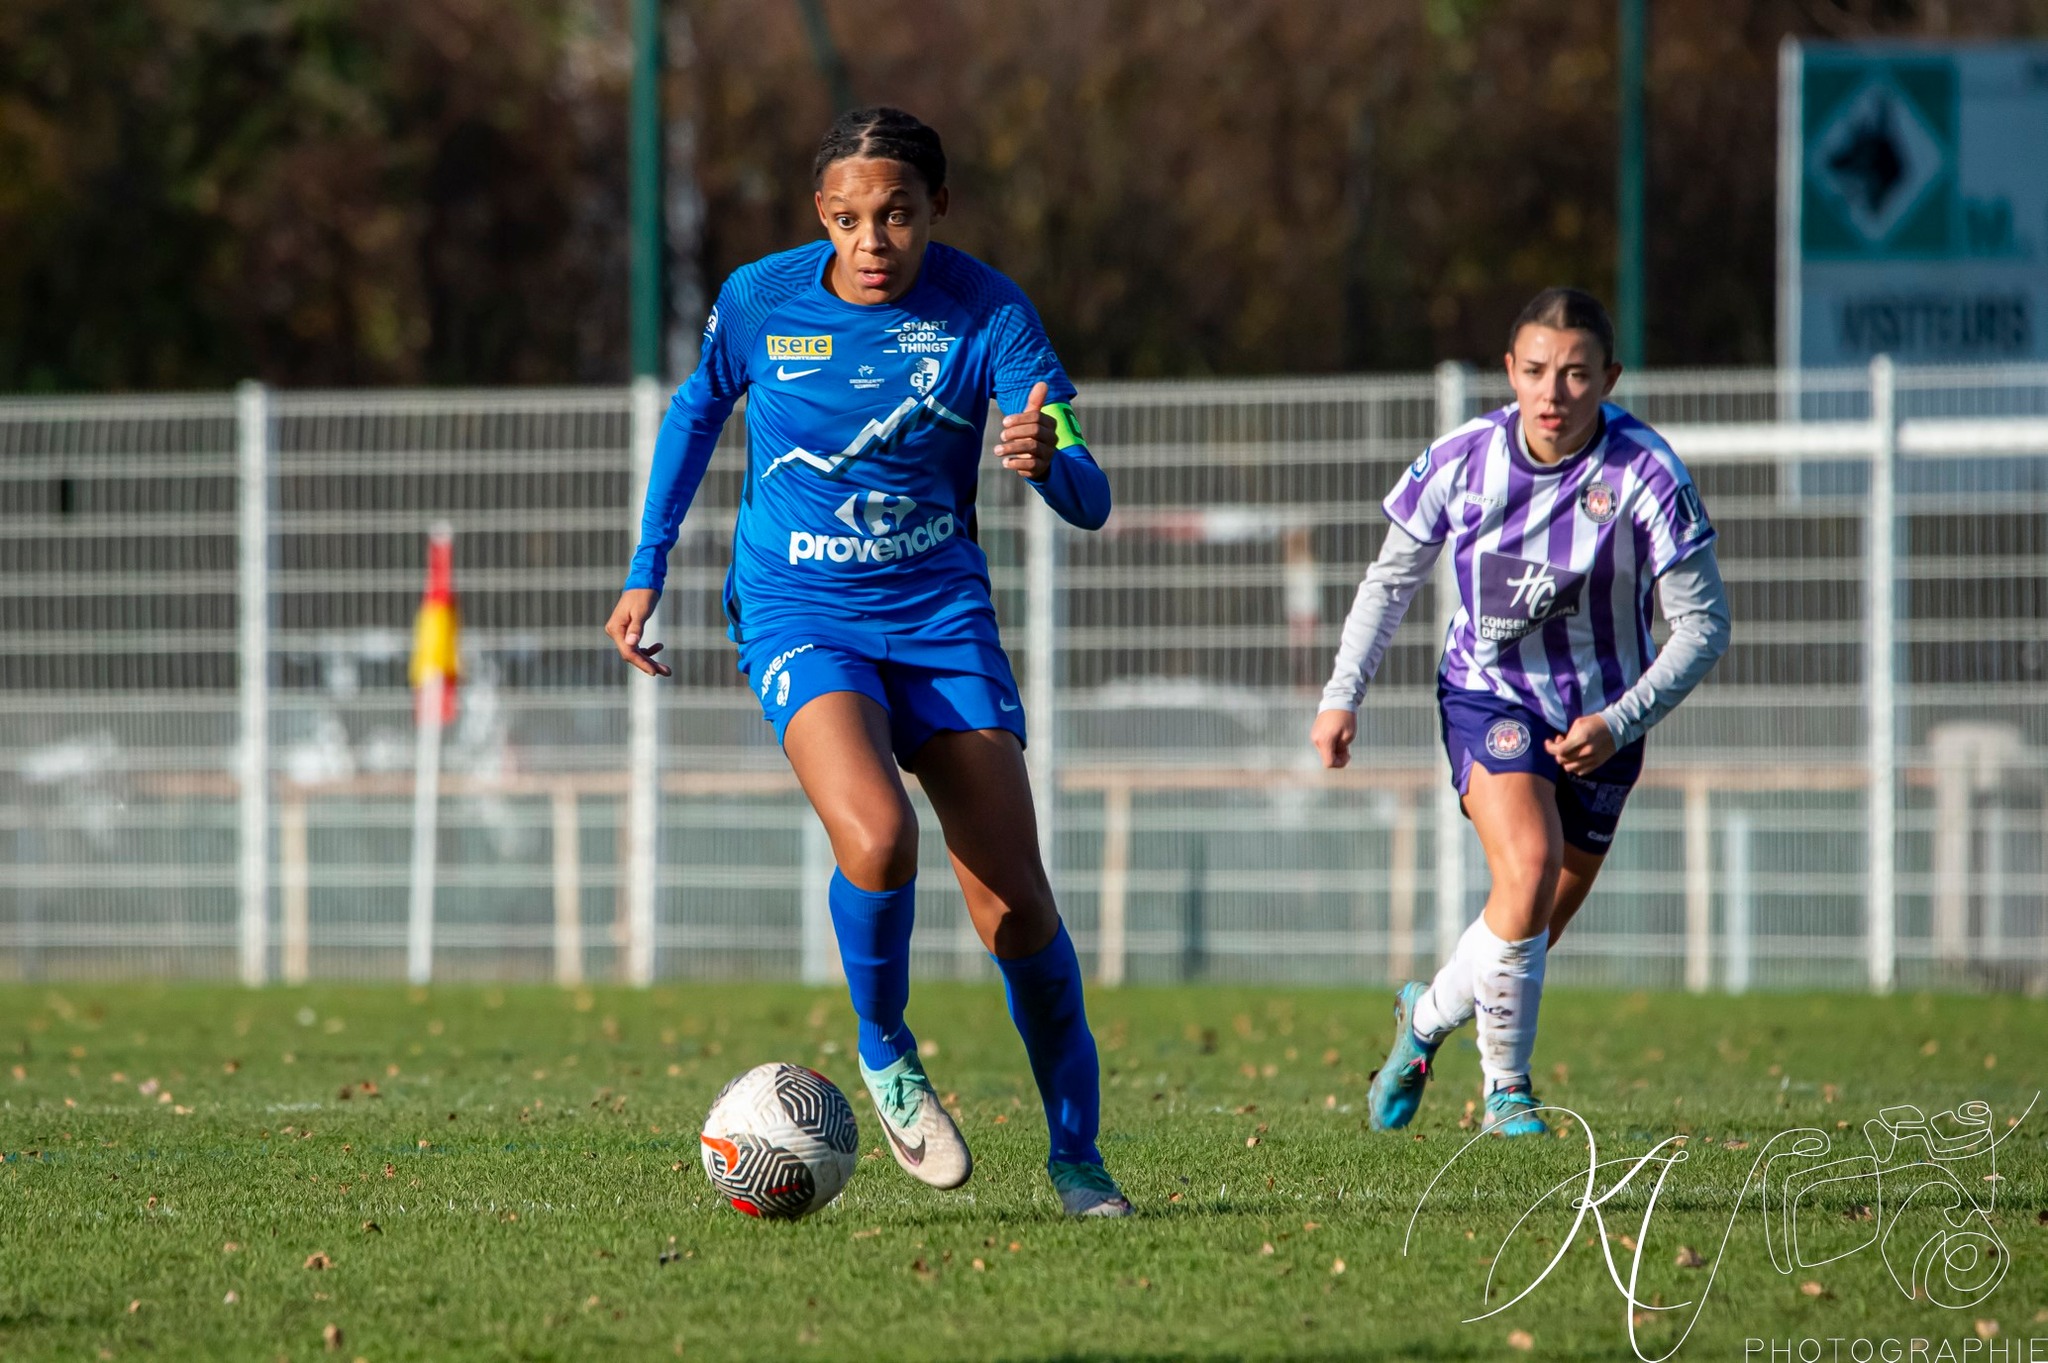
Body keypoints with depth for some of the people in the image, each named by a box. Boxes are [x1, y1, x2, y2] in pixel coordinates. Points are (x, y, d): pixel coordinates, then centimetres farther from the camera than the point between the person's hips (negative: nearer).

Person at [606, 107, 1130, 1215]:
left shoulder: (987, 313, -11)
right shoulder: (760, 301, -8)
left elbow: (1088, 503, -16)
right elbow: (697, 410, 14)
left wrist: (1045, 461, -40)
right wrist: (646, 571, 13)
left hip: (941, 614, 1)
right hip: (799, 615, -1)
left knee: (1014, 897, -4)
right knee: (876, 836, -28)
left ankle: (1075, 1156, 13)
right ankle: (884, 1053, 0)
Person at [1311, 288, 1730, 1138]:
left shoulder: (1645, 476, -20)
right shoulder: (1464, 460, -13)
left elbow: (1703, 625, -14)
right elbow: (1392, 578, 3)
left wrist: (1618, 724, -24)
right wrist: (1343, 694, -5)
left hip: (1598, 721, 1)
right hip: (1488, 694, -1)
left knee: (1529, 937, 7)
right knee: (1528, 865, -26)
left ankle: (1427, 1015, 40)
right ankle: (1507, 1088, -10)